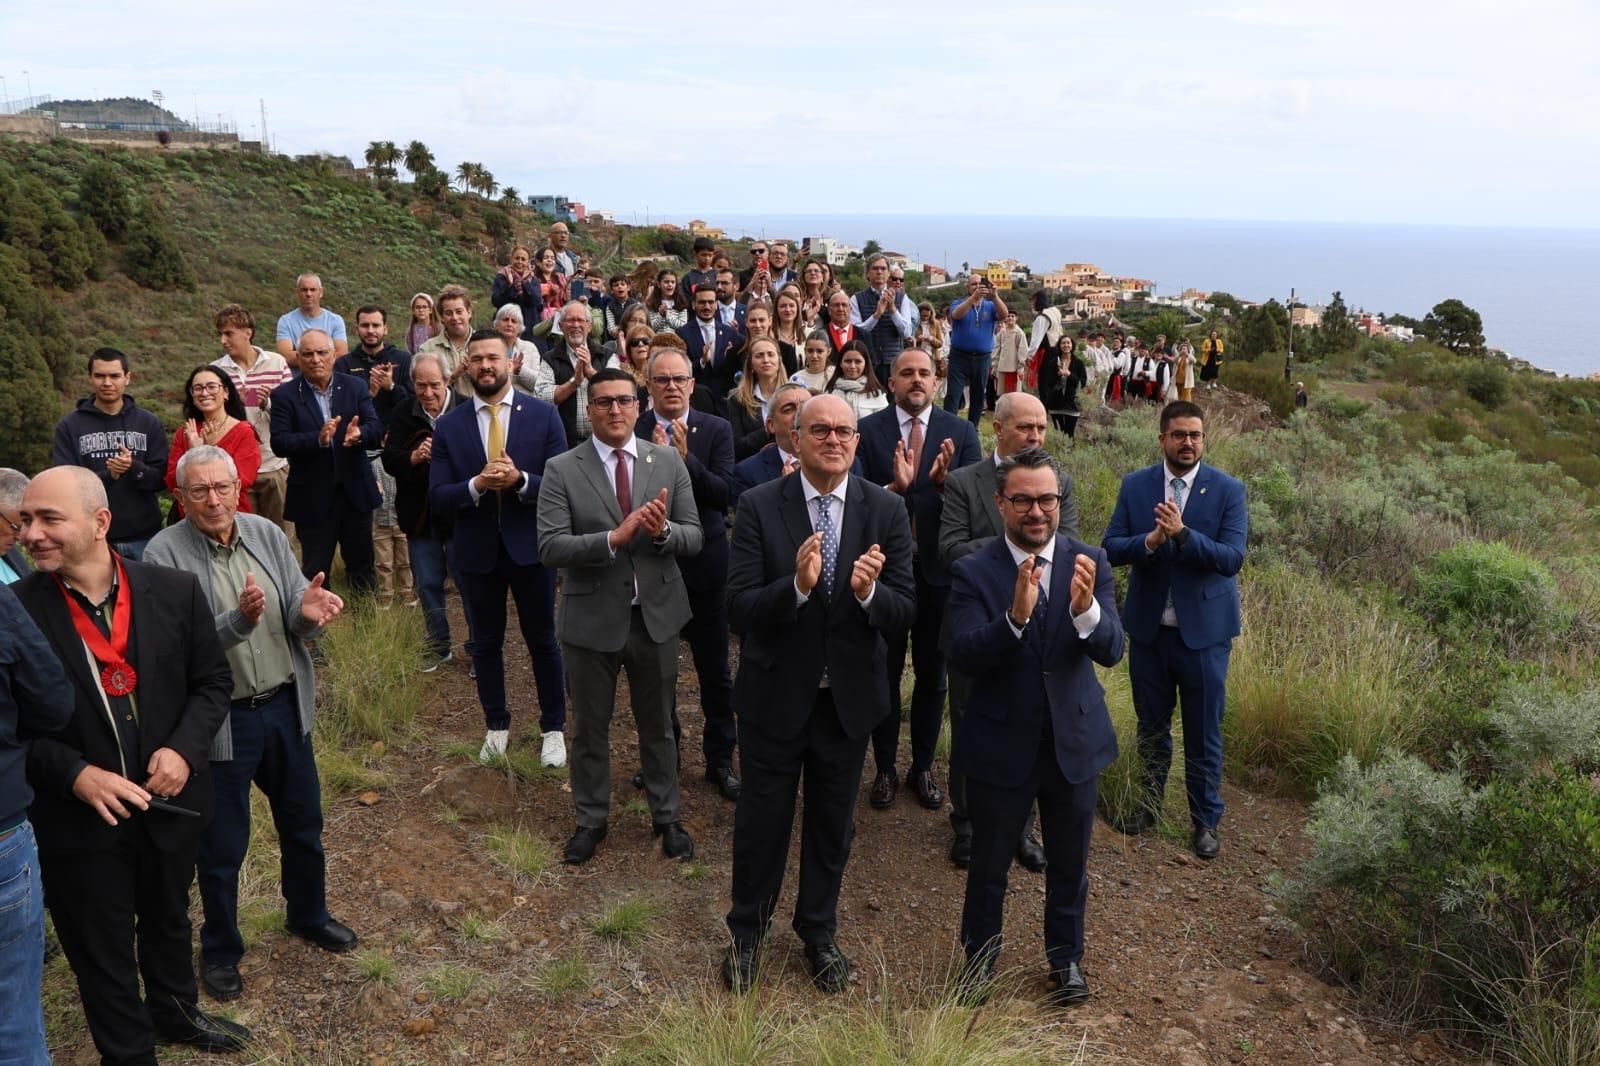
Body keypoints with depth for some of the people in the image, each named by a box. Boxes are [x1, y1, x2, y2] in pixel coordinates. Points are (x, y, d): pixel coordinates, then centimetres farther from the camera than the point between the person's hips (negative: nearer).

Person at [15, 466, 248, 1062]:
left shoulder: (175, 591, -9)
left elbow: (212, 681, 0)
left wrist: (184, 749, -16)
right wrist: (74, 775, -22)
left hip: (170, 802, 3)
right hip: (78, 818, -2)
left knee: (168, 920, 26)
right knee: (100, 952, 14)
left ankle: (175, 1012, 53)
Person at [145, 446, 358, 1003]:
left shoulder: (267, 534, -3)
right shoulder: (165, 552, -16)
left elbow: (297, 619, -2)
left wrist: (307, 611, -26)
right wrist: (238, 621, -37)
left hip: (285, 707, 4)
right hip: (222, 720, -4)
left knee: (303, 823, 21)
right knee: (222, 845, 12)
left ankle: (309, 915, 46)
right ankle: (220, 950, 34)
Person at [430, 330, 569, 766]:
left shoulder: (544, 415, -5)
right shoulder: (448, 426, -2)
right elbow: (437, 500, -6)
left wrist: (519, 480, -25)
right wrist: (476, 485, -24)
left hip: (530, 547, -1)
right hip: (477, 550, 2)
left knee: (543, 641, 10)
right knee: (485, 643, 15)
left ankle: (552, 728, 26)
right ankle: (496, 725, 33)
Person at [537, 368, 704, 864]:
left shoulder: (669, 461, -1)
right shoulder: (561, 470, -8)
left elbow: (694, 537, -2)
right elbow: (550, 548, -16)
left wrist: (663, 530, -24)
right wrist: (614, 538, -29)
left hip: (656, 614, 2)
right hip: (592, 618, -1)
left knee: (658, 726, 17)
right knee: (590, 729, 15)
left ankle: (667, 817, 35)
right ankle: (591, 820, 34)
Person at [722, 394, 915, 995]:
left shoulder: (886, 511, -7)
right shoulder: (759, 506, -12)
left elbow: (905, 612, -10)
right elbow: (738, 608, -18)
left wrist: (869, 591, -32)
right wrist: (797, 585, -36)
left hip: (849, 697, 2)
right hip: (775, 695, -2)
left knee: (832, 823, 20)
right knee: (762, 821, 15)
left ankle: (819, 932, 44)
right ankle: (747, 932, 40)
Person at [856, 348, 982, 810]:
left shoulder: (960, 432, -1)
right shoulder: (868, 429, -6)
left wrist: (945, 480, -26)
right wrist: (894, 486, -29)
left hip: (939, 569, 1)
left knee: (932, 674, 15)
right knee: (885, 672, 13)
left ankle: (923, 768, 32)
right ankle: (885, 769, 29)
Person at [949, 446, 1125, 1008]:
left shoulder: (1089, 562, -6)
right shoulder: (974, 572, -12)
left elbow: (1111, 650, -16)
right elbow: (965, 656, -23)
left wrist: (1085, 607, -37)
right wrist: (1016, 616, -40)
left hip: (1075, 740, 2)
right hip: (1001, 745, -2)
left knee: (1069, 863, 19)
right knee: (989, 863, 15)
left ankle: (1066, 957, 42)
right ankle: (979, 957, 39)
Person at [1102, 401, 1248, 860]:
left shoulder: (1228, 490, -7)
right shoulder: (1135, 486, -1)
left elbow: (1233, 557, -16)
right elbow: (1111, 547, -5)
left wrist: (1182, 534, -29)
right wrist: (1150, 540, -25)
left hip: (1204, 629, -2)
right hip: (1148, 627, 2)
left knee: (1204, 732, 8)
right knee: (1151, 726, 18)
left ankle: (1205, 820, 25)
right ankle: (1149, 803, 36)